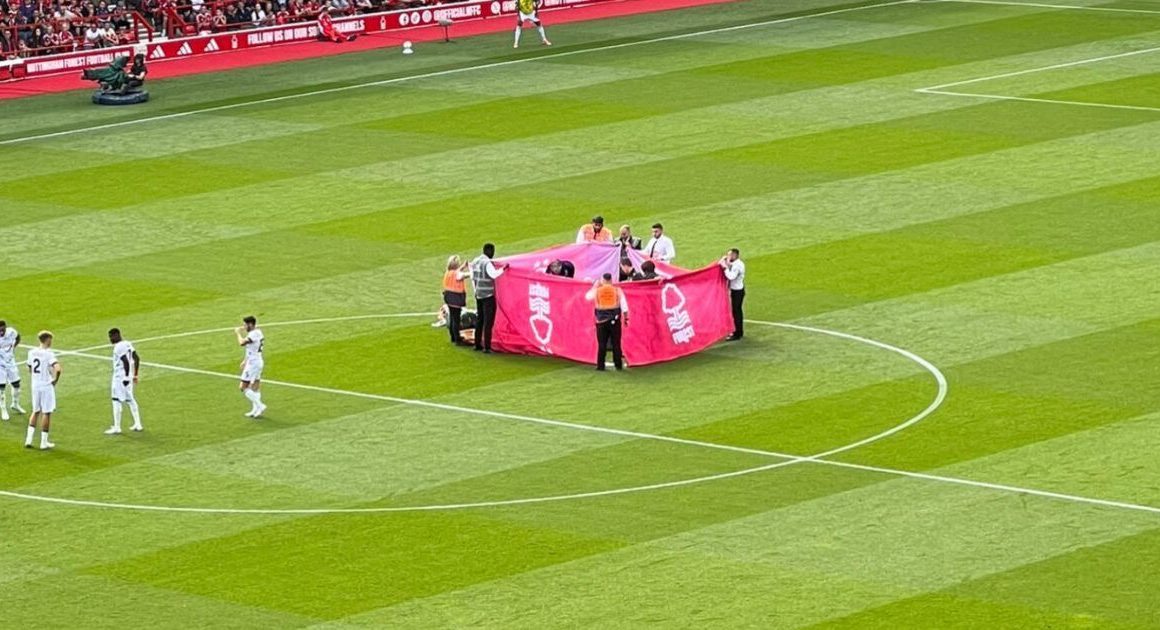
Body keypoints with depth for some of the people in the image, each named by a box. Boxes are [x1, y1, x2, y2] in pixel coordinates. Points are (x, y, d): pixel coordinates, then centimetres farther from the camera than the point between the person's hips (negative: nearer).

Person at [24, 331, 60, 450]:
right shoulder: (49, 354, -16)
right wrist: (55, 380, -11)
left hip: (35, 386, 6)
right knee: (46, 413, 4)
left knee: (36, 412, 18)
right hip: (47, 386, -6)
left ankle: (28, 439, 12)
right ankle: (44, 442, 8)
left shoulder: (31, 352, 3)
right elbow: (57, 369, -28)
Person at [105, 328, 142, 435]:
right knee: (130, 399, 17)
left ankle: (116, 428, -4)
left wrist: (127, 376, -21)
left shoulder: (119, 347, -18)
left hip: (120, 377, -9)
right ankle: (138, 425, 21)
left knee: (117, 401, -5)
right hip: (129, 376, 9)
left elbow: (126, 362, -25)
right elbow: (137, 359, 13)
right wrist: (135, 375, 17)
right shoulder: (127, 344, 10)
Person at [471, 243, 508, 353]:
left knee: (480, 320, 18)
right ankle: (487, 347, -6)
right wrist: (503, 269, -23)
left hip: (479, 295, 8)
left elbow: (472, 277, 17)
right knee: (488, 322, -5)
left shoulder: (475, 262, 9)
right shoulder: (487, 263, -16)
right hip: (488, 295, -8)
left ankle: (477, 344, 24)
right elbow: (493, 274, -32)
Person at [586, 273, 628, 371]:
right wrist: (625, 318, 4)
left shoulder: (597, 290, -1)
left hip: (601, 320, 0)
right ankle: (618, 365, 6)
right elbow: (623, 304, -3)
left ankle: (600, 365, 2)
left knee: (602, 344, 4)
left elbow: (588, 296, 18)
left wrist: (595, 286, 26)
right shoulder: (617, 290, -1)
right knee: (616, 343, 5)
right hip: (614, 320, 0)